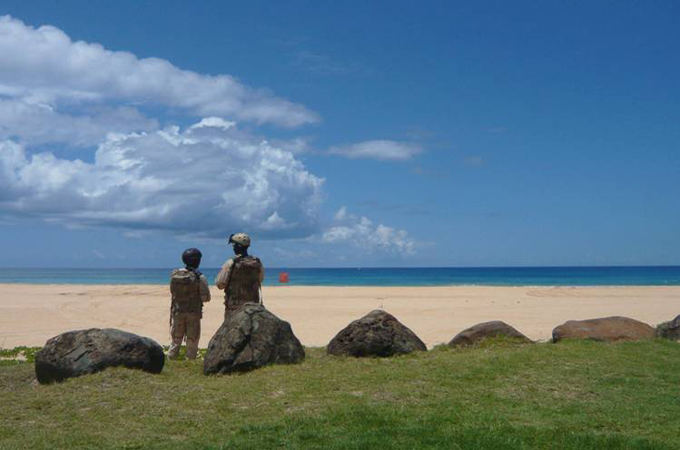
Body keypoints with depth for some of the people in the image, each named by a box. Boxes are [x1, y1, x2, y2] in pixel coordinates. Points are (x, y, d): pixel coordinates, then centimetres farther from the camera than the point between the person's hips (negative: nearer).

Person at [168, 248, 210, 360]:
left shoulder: (174, 274, -4)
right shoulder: (200, 277, -15)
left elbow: (172, 291, 9)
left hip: (177, 312, 3)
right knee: (192, 342, 8)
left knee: (176, 340, 16)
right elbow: (206, 298, -12)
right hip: (193, 314, -3)